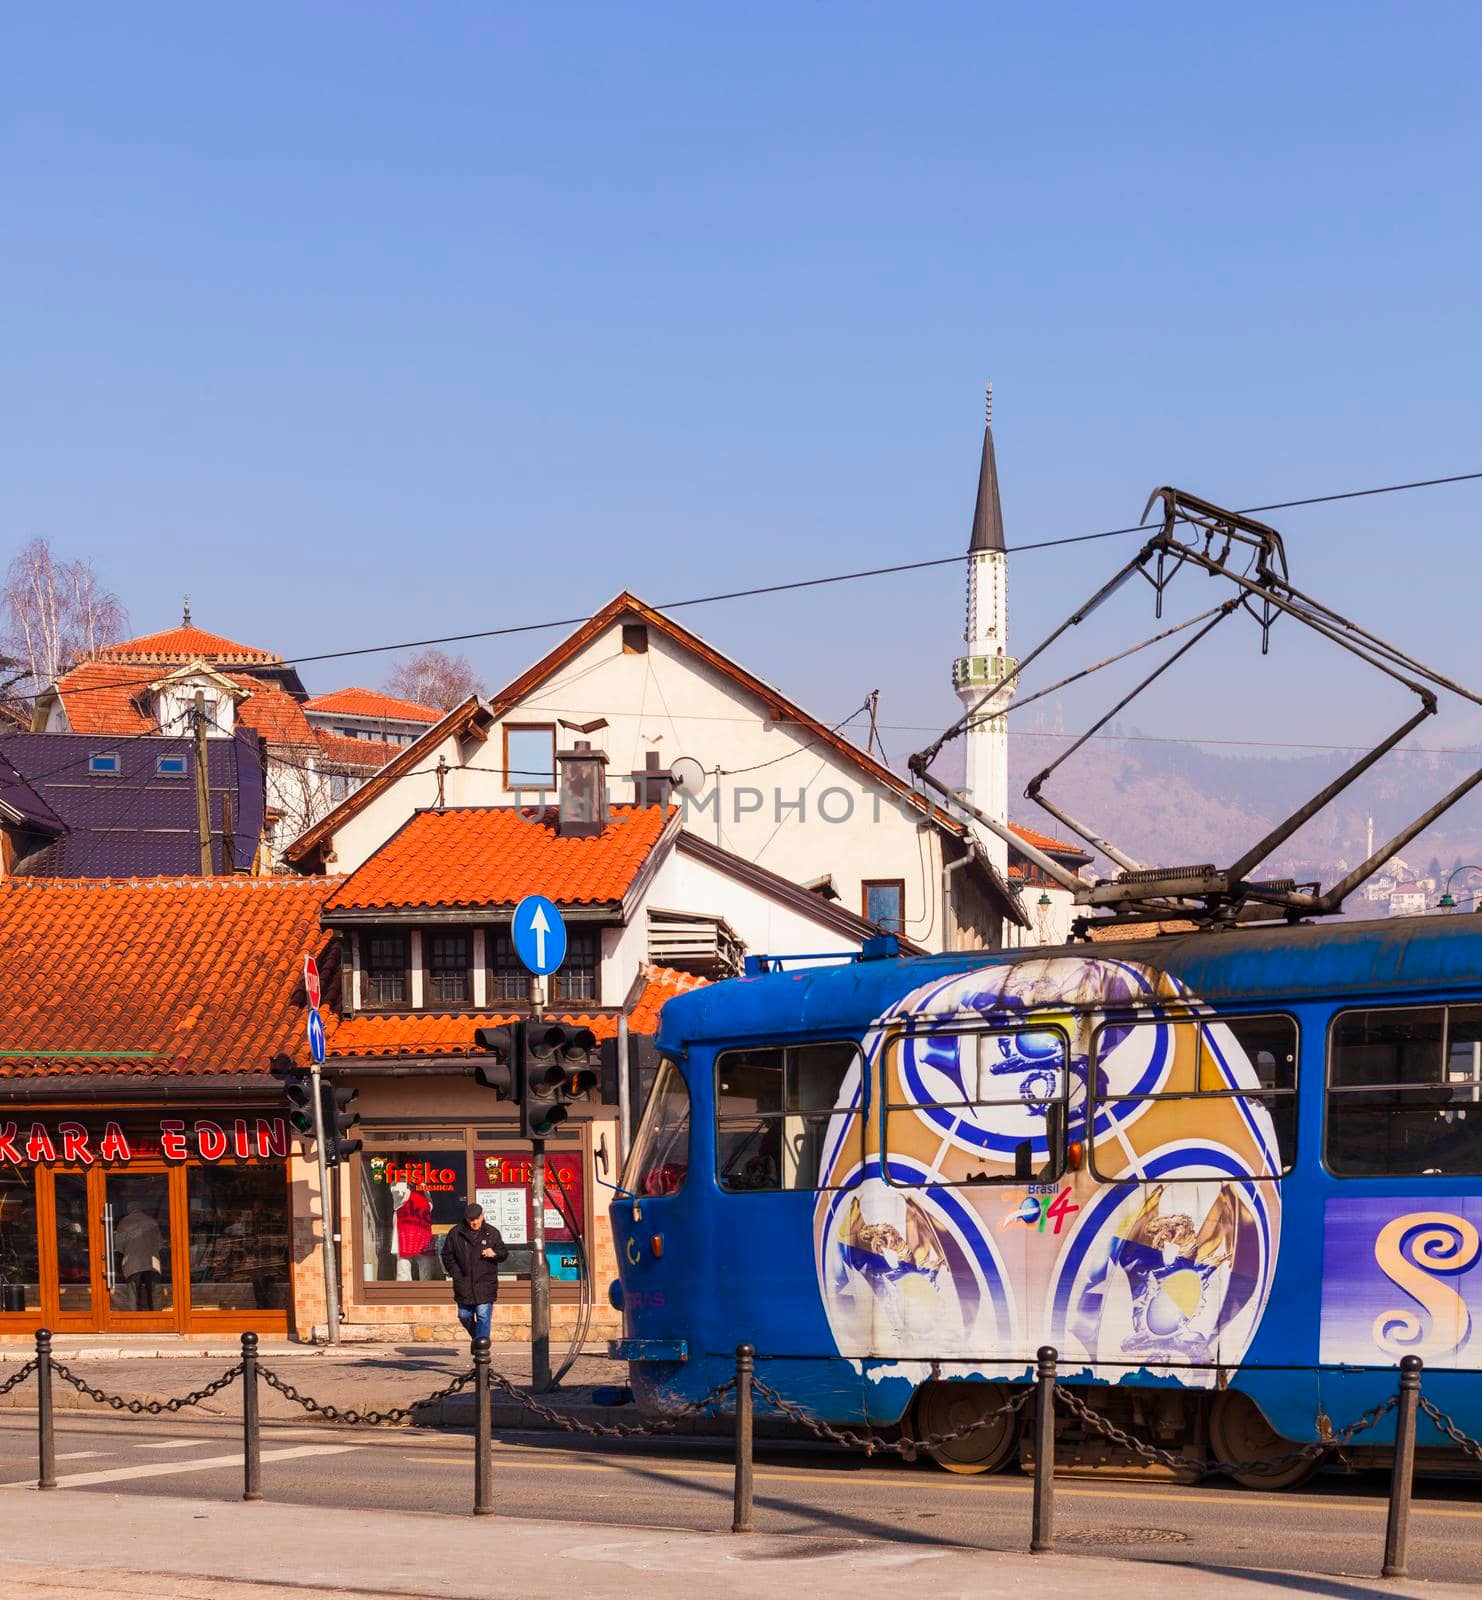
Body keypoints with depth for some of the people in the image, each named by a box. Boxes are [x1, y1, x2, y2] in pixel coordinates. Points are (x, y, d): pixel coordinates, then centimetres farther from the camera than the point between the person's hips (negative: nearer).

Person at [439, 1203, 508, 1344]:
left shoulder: (492, 1233, 3)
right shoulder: (455, 1234, 2)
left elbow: (504, 1253, 10)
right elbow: (447, 1255, 9)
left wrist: (495, 1253, -13)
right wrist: (455, 1273, -2)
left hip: (485, 1284, -2)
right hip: (464, 1284, 2)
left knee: (483, 1316, -10)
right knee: (464, 1316, 10)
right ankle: (478, 1339, 35)